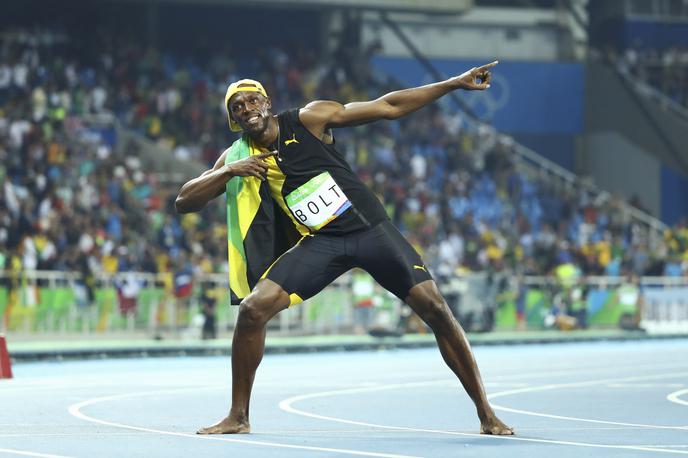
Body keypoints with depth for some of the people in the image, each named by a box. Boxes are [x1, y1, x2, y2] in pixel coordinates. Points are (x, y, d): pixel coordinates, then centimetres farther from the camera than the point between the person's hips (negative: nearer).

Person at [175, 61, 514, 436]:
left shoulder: (309, 118, -5)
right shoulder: (238, 158, 3)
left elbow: (388, 107, -2)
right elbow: (183, 202, -1)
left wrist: (455, 83, -5)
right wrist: (228, 172, -17)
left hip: (371, 227, -2)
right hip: (320, 243, 2)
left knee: (434, 307, -12)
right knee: (252, 309, -15)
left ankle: (486, 415, -1)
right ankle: (238, 417, 1)